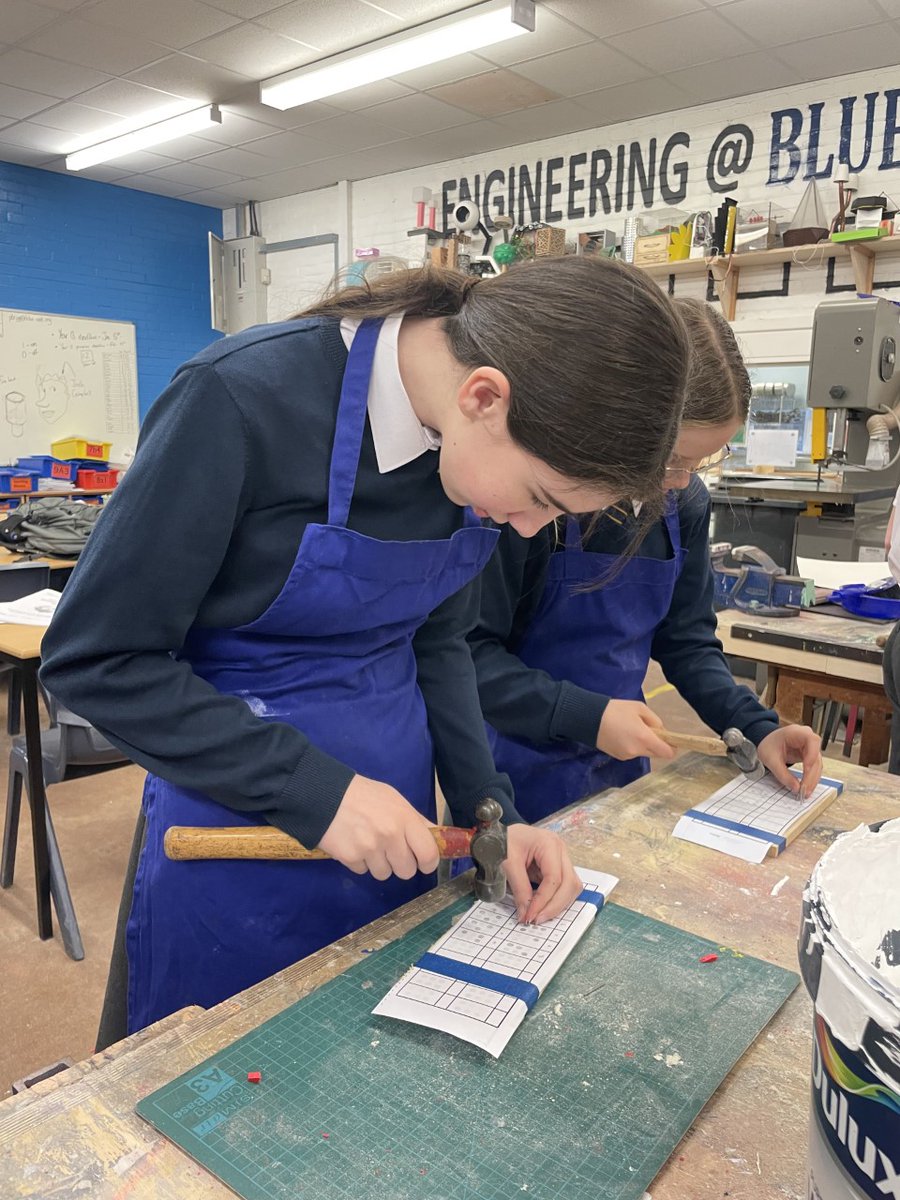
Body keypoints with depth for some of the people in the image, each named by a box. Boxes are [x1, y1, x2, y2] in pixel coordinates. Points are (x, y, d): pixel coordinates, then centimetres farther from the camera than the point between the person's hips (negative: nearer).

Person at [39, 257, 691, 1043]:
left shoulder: (476, 449, -7)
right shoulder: (249, 397, -25)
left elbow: (436, 641, 5)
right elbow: (96, 658, -19)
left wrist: (492, 812, -5)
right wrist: (313, 790, -24)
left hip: (392, 823, 5)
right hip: (237, 826, -5)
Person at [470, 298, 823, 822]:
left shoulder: (685, 502, -3)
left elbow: (688, 641, 6)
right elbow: (468, 648, -21)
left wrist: (757, 728, -6)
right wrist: (586, 716, -28)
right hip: (520, 775, -6)